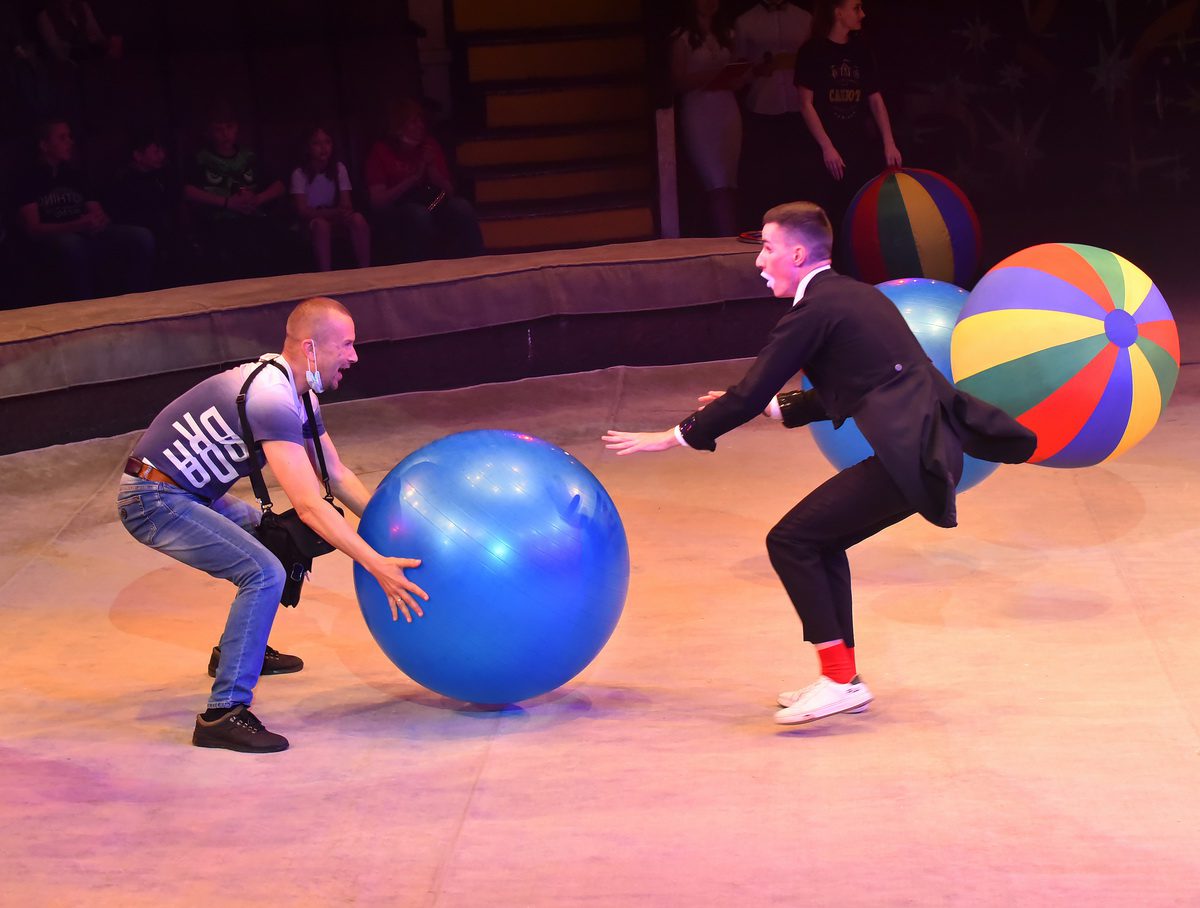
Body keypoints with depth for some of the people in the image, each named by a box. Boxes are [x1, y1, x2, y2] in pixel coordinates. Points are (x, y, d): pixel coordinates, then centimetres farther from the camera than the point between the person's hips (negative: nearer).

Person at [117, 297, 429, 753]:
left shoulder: (299, 396, 7)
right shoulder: (271, 400, -25)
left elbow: (337, 474, 16)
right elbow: (309, 505, -30)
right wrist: (377, 566, -30)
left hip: (190, 492, 11)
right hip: (155, 499, -11)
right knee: (264, 573, -21)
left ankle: (240, 650, 37)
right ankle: (224, 713, -20)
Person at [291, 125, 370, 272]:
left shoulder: (339, 169, -1)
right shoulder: (300, 174, -10)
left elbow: (346, 204, -4)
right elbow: (302, 211, -17)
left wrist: (343, 213, -30)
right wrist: (334, 213, -31)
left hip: (335, 218, 3)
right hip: (311, 220, -3)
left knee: (358, 219, -29)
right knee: (321, 224, -38)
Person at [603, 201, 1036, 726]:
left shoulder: (816, 310, -8)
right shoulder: (852, 296, 20)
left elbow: (750, 394, -7)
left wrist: (674, 437, 2)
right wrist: (771, 406, 32)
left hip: (909, 455, -10)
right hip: (932, 445, 10)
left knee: (790, 541, -3)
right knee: (820, 542, 20)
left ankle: (839, 679, -2)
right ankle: (842, 679, 25)